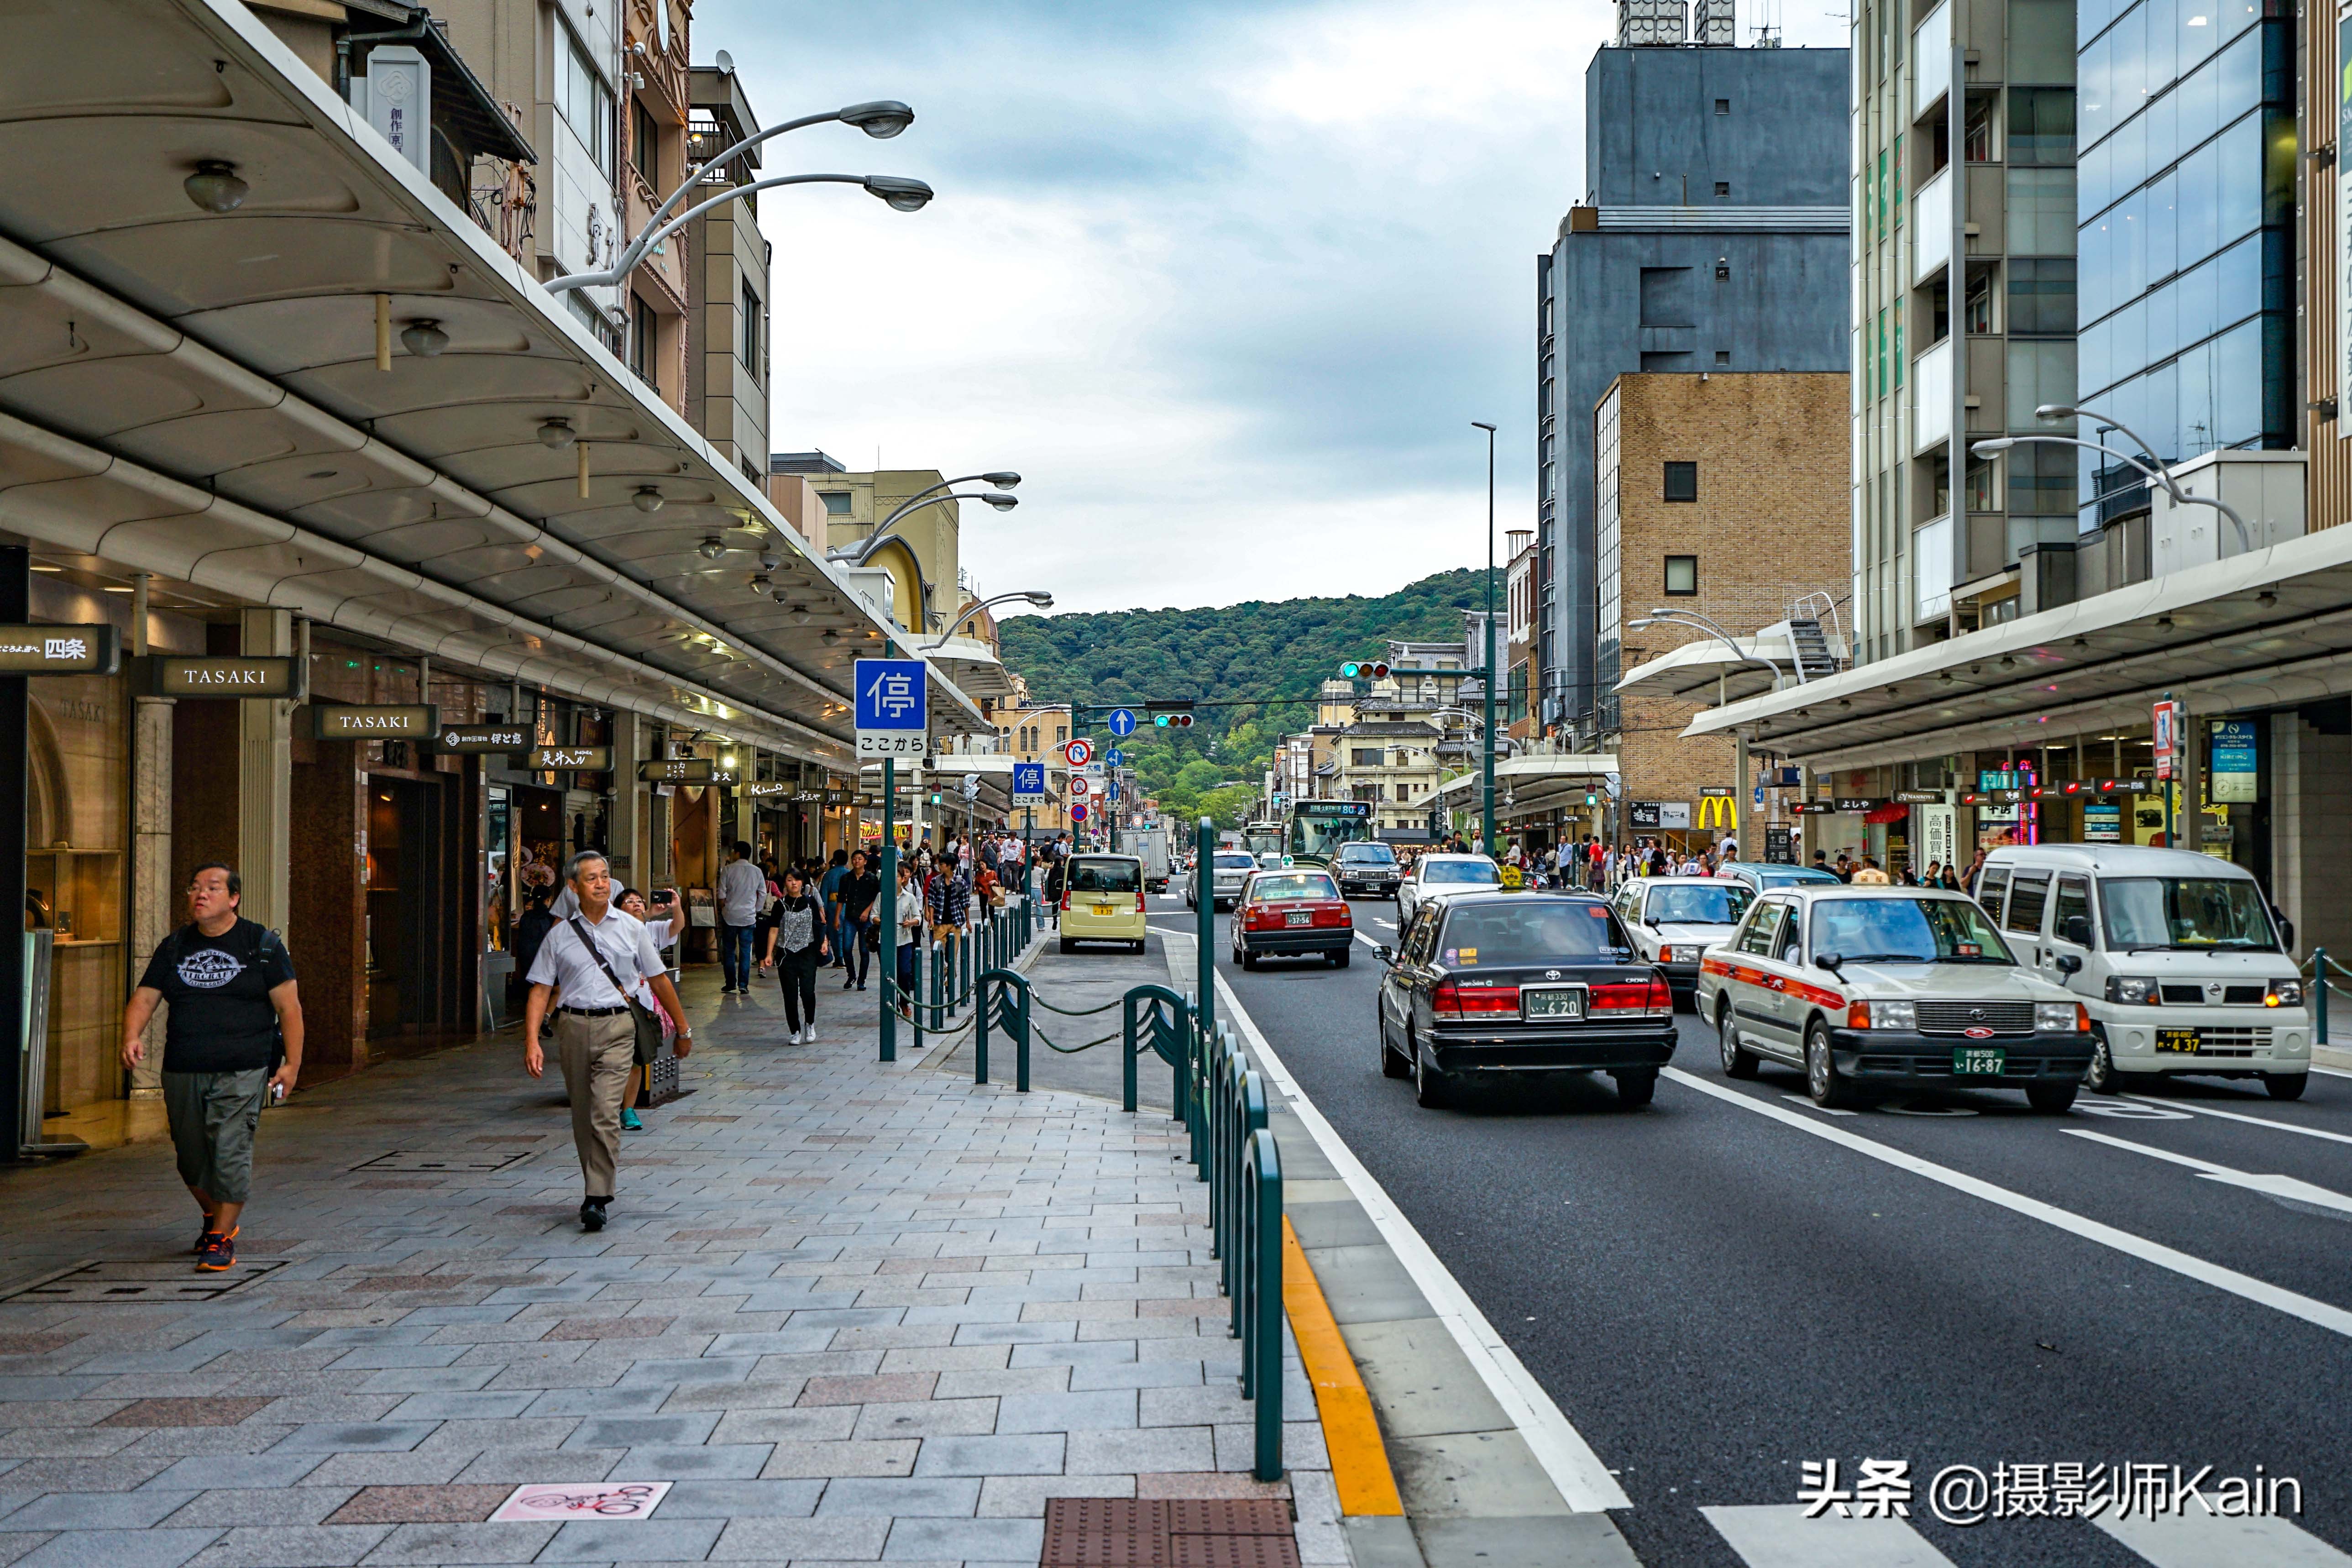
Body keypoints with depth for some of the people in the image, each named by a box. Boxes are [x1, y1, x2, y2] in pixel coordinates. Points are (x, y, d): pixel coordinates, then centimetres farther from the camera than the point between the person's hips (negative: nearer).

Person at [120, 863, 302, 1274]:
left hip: (241, 1072, -4)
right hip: (182, 1072, 4)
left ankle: (222, 1239, -3)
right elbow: (144, 999, 7)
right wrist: (132, 1037, -14)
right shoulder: (174, 947, 11)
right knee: (191, 1157, 12)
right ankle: (214, 1218, 37)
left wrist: (292, 1064, -6)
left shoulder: (262, 945, 1)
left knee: (230, 1153, -11)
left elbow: (289, 1007, 0)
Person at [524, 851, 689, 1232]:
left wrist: (683, 1029, 16)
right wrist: (532, 1042, -8)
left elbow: (659, 981, 12)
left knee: (605, 1114, -14)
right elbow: (541, 991, 3)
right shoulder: (559, 936, 6)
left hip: (616, 1028, -2)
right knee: (582, 1117, 10)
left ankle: (597, 1199, -13)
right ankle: (598, 1188, 27)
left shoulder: (631, 928, 7)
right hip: (573, 1026, 2)